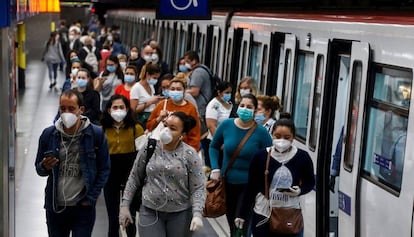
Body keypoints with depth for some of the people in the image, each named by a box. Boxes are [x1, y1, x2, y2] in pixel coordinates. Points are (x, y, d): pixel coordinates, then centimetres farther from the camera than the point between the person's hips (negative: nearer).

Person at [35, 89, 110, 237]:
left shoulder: (96, 134, -5)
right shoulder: (48, 134, 0)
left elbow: (104, 169, 0)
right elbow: (39, 168, 9)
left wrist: (91, 197, -6)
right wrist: (45, 167, -14)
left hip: (83, 207, -2)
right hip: (55, 206, 3)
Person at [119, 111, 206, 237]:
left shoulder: (190, 155, -9)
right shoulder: (148, 149, -3)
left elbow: (198, 188, -8)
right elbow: (134, 178, 6)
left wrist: (197, 214, -20)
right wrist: (125, 205, 3)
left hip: (180, 214, -1)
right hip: (150, 212, 1)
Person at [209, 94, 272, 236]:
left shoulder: (261, 132, -14)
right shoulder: (226, 125, -7)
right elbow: (214, 147, 9)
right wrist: (215, 169, -3)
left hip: (249, 185, -3)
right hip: (227, 182, 4)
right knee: (231, 224, 20)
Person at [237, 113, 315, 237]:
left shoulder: (302, 157, -7)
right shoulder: (261, 156, -9)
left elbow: (310, 183, 7)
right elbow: (251, 187, -1)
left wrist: (300, 190, -15)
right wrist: (243, 214, 1)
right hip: (263, 214, 0)